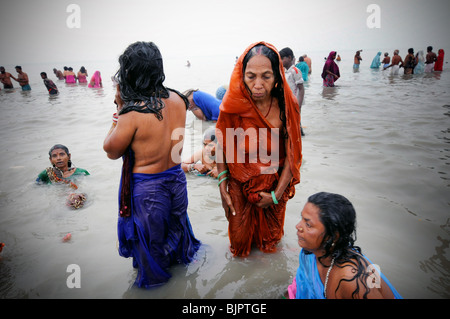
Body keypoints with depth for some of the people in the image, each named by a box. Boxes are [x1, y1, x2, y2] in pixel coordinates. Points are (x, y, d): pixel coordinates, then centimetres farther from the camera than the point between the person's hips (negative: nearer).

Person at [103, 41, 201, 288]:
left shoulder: (132, 114, -27)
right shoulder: (177, 100, -9)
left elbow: (111, 151, -11)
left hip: (146, 186, -5)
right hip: (176, 177, 6)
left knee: (148, 233, 20)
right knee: (175, 220, 30)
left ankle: (153, 277, 45)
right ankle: (179, 254, 58)